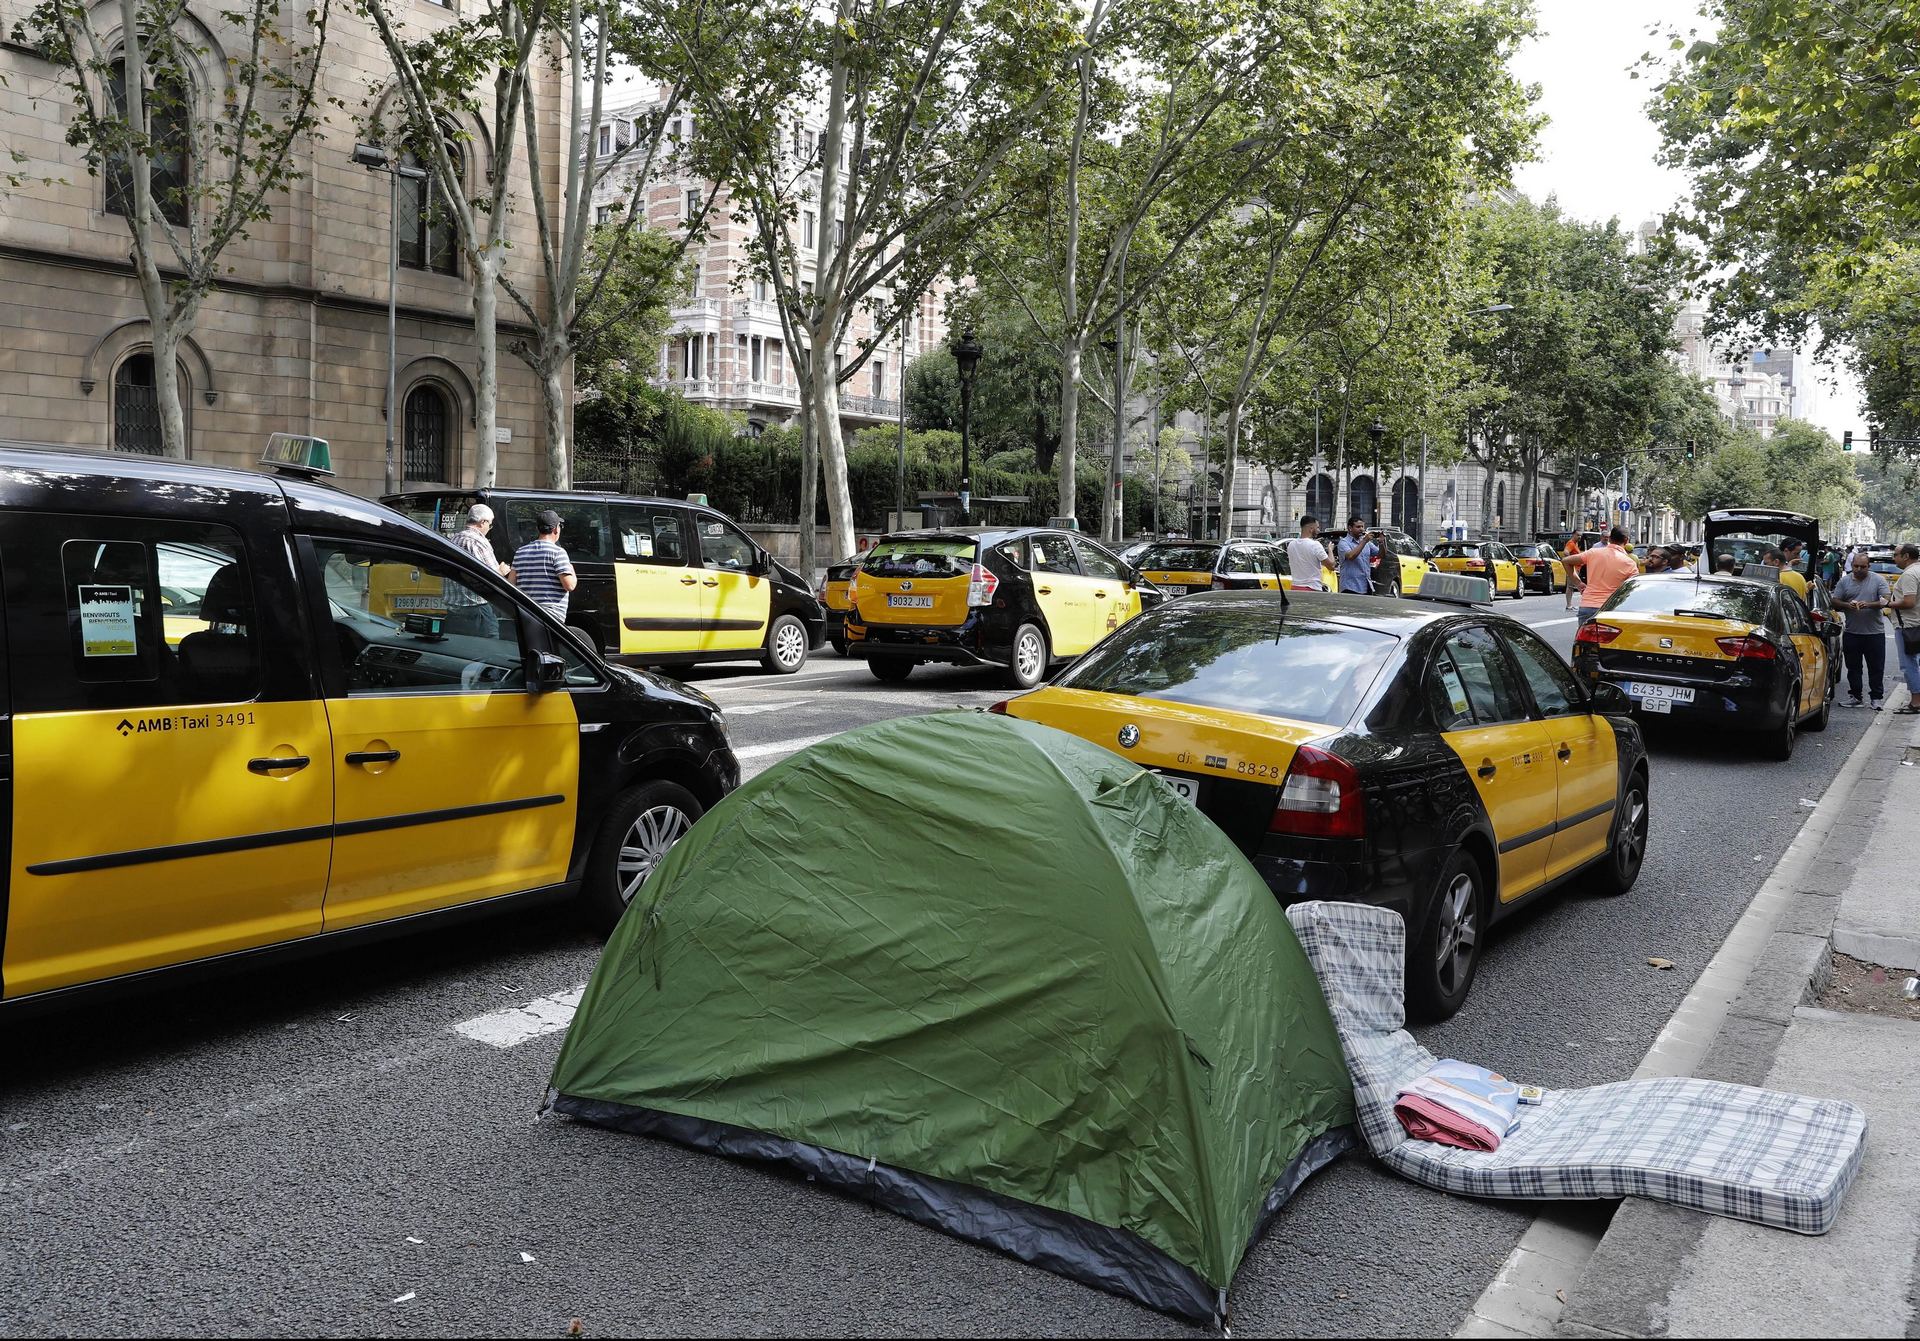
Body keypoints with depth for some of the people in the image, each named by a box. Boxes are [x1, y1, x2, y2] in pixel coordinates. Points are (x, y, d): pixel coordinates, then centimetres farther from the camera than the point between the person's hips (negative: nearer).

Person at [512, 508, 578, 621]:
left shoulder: (520, 552, 12)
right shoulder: (557, 552, -8)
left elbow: (512, 584, 12)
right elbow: (569, 585, -12)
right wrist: (572, 571, 7)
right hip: (551, 615, -6)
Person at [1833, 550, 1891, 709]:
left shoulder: (1878, 580, -1)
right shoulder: (1844, 581, 6)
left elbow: (1887, 600, -9)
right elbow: (1835, 601, 6)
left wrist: (1868, 605, -24)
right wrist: (1847, 605, -15)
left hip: (1875, 632, -2)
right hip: (1851, 632, 2)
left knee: (1876, 668, 3)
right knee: (1853, 667, 10)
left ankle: (1877, 698, 10)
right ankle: (1854, 696, 20)